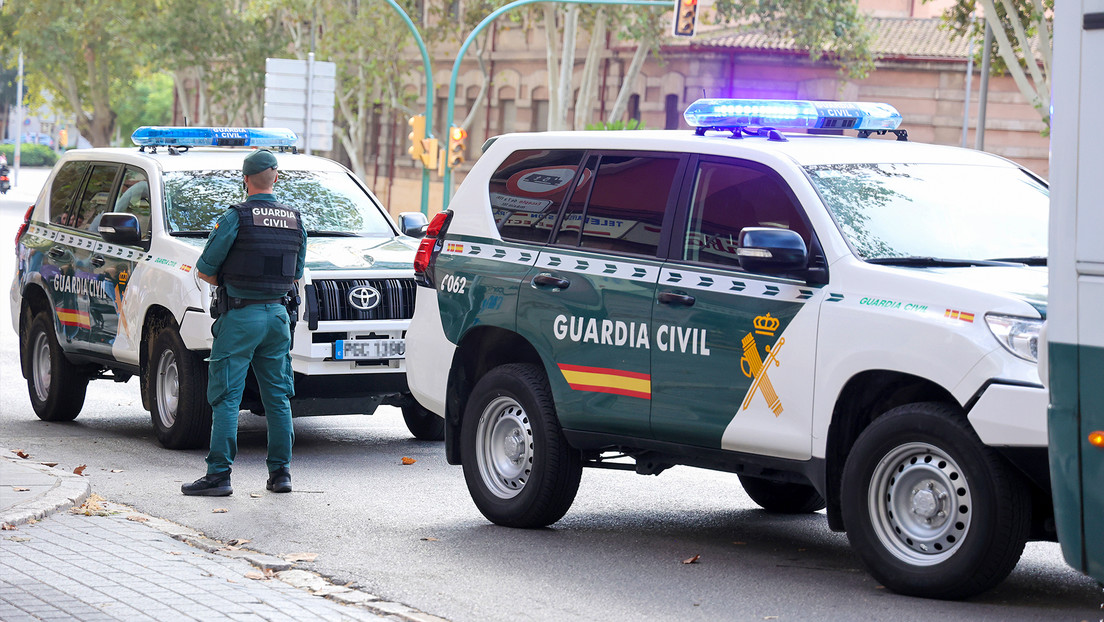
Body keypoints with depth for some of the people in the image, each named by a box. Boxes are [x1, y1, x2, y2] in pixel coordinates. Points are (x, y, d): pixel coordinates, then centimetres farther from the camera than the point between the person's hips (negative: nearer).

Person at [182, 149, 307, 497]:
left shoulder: (236, 218, -10)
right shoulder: (295, 221, 6)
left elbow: (205, 271, -5)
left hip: (241, 317, -5)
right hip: (277, 315, 5)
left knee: (226, 397, -3)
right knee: (277, 397, 11)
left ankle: (219, 474, -6)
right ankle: (280, 471, 13)